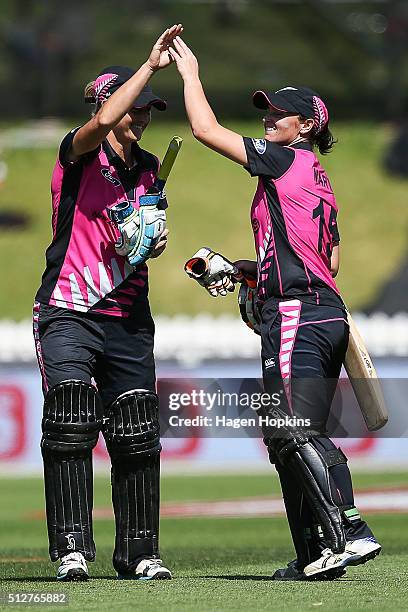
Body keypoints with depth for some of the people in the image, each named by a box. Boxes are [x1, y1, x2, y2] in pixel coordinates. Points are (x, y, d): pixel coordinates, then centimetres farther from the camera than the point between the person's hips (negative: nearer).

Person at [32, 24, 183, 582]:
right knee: (70, 424, -15)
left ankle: (139, 552, 10)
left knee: (137, 437, 3)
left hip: (129, 319, 6)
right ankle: (72, 548, -12)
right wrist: (151, 65, -25)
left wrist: (156, 240, 3)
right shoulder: (79, 154, -5)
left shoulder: (149, 169, 15)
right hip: (68, 311, -6)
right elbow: (102, 123, -28)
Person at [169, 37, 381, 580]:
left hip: (295, 315, -10)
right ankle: (316, 556, 8)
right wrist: (253, 268, 26)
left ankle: (350, 531, -27)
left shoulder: (287, 161, -4)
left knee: (292, 432, -18)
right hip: (327, 314, 10)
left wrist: (190, 73, 9)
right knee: (300, 438, 10)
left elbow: (206, 130, -5)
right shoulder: (319, 181, 22)